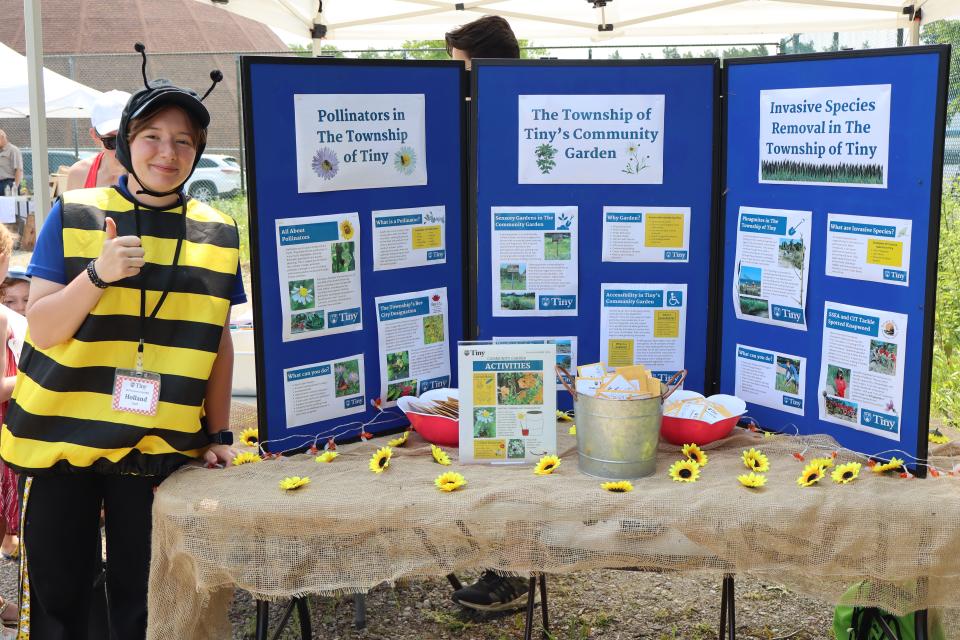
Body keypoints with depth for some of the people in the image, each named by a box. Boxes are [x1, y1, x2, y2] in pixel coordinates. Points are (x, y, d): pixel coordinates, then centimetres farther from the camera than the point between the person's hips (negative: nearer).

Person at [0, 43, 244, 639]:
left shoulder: (218, 234, 5)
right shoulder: (74, 216, -2)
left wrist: (220, 434, 8)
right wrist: (97, 274, -22)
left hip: (159, 450, 1)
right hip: (60, 441, -1)